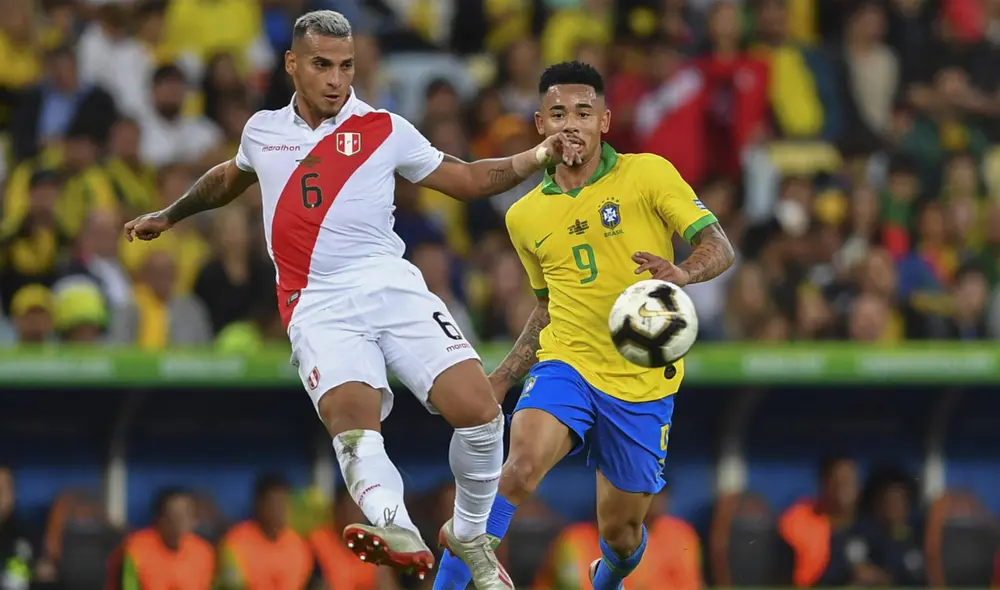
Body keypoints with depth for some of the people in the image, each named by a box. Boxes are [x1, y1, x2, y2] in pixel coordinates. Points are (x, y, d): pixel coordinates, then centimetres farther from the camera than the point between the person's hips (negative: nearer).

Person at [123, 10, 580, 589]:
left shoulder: (384, 129, 11)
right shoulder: (263, 131, 17)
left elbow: (467, 179, 17)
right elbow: (230, 177, 40)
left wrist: (537, 158, 3)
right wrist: (170, 215, 52)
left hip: (394, 288, 0)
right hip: (319, 306, 0)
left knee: (478, 411, -16)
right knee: (354, 424, -29)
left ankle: (470, 536, 8)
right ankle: (399, 535, -52)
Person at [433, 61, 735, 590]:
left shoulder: (648, 174, -3)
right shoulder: (525, 217, 9)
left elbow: (719, 247, -8)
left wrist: (683, 272, -30)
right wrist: (502, 378, 16)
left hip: (643, 383, -1)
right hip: (565, 365, 1)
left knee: (621, 531, 9)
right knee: (521, 467, -29)